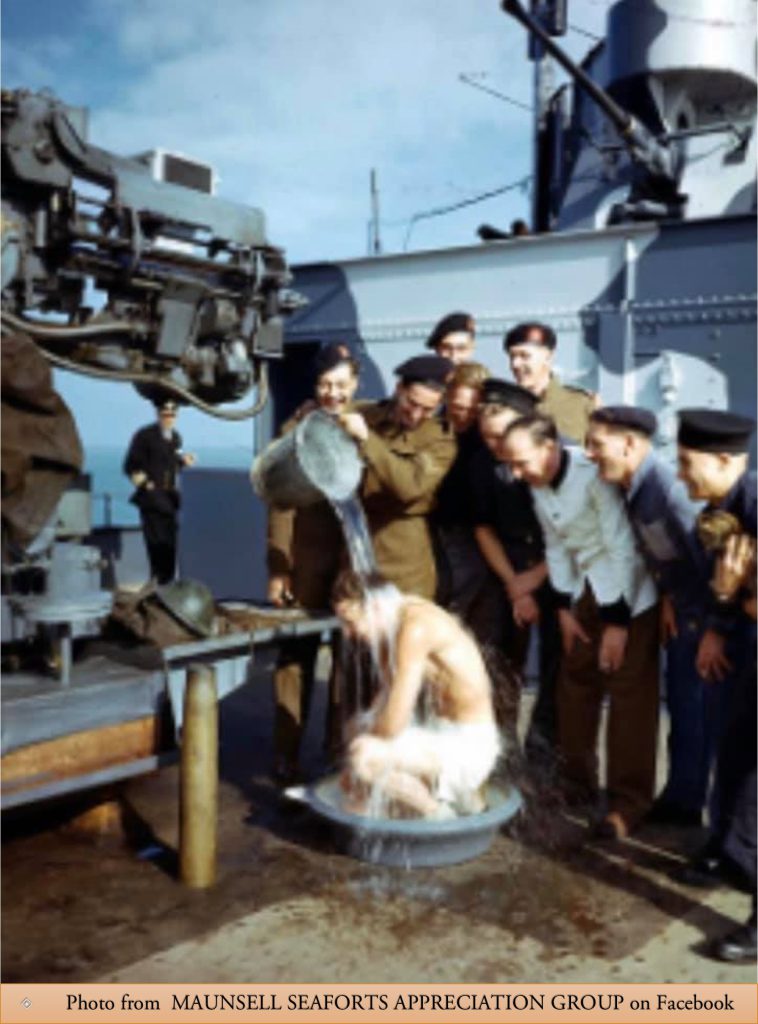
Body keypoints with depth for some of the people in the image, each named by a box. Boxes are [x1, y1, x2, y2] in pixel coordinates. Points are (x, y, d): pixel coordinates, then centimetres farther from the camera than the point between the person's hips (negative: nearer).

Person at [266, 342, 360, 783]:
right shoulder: (296, 428, -1)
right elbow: (281, 502, -4)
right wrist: (277, 569, -7)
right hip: (306, 556, -1)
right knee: (296, 653, 6)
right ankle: (287, 756, 17)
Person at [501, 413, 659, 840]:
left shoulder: (594, 476, -26)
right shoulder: (539, 484, -4)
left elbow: (622, 550, -24)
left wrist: (617, 622, -19)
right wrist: (565, 608, 6)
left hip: (630, 592, -7)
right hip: (586, 591, 8)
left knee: (629, 694, -4)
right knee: (576, 681, 13)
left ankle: (629, 804, 8)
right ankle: (578, 780, 31)